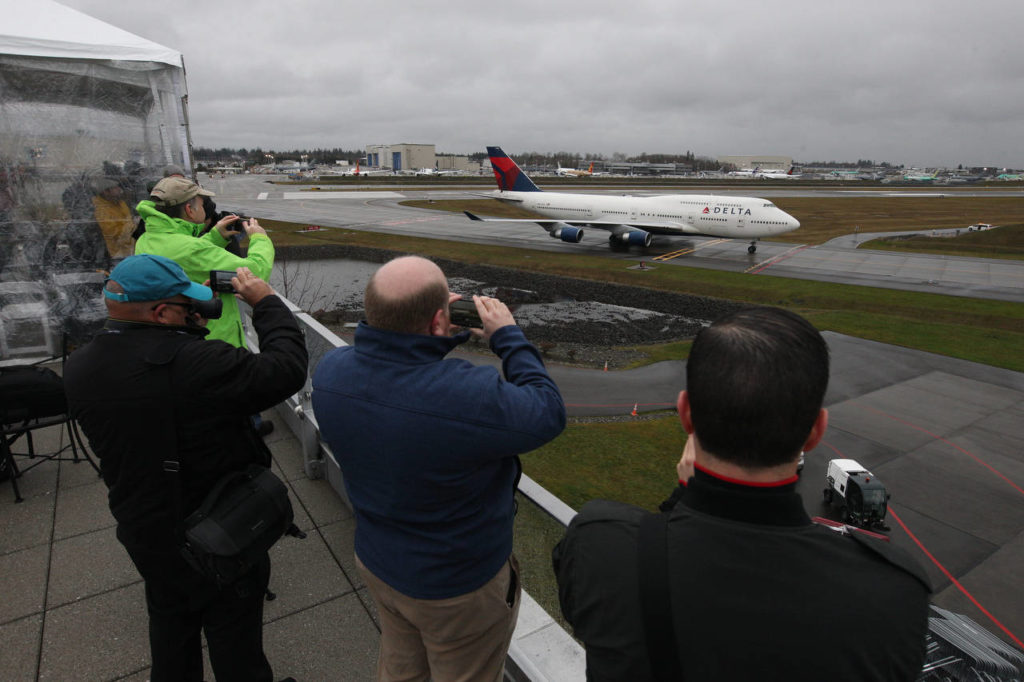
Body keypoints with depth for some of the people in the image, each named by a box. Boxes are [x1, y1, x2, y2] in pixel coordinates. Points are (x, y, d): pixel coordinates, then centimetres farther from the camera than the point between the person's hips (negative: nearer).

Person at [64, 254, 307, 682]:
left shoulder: (79, 369, -11)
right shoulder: (191, 362, -35)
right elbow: (286, 370, -30)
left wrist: (187, 324, -1)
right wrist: (265, 302, -18)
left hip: (145, 534, 7)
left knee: (170, 621, 30)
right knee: (233, 633, 17)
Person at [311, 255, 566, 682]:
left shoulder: (330, 371, -20)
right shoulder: (469, 395, -41)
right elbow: (547, 416, -21)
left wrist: (431, 337, -6)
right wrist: (508, 337, -12)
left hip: (376, 562, 5)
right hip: (458, 585, -5)